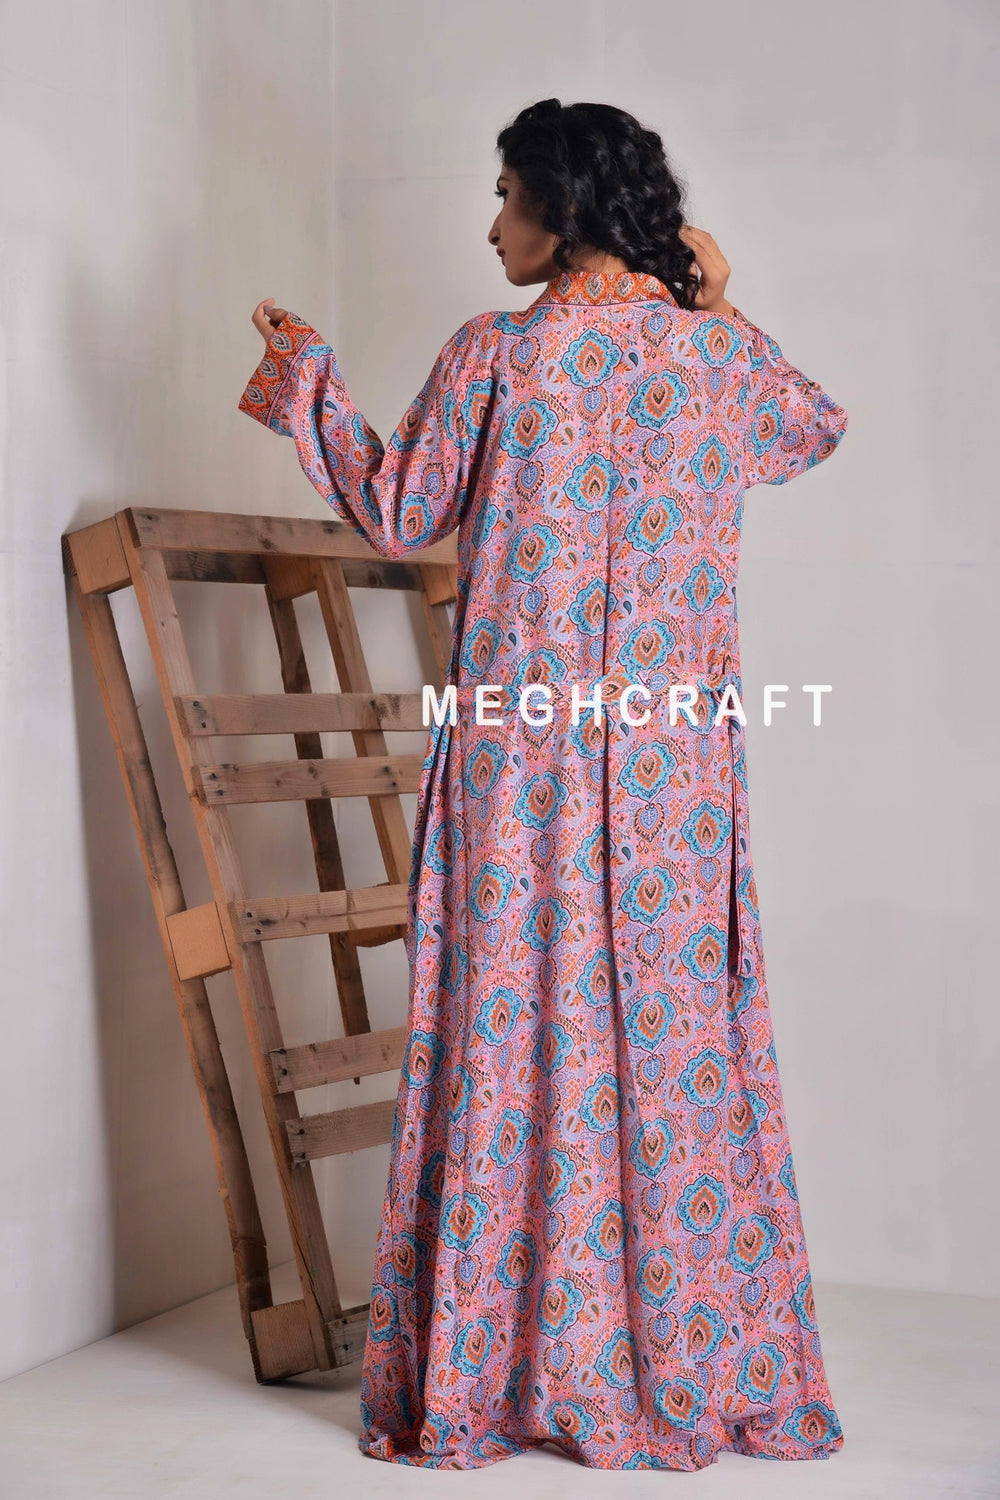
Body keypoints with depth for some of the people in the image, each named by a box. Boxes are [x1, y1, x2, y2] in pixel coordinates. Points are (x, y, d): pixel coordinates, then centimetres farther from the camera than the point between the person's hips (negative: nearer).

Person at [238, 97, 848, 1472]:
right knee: (678, 1036, 10)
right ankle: (709, 1369, 19)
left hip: (521, 753, -3)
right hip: (677, 758, 3)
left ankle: (491, 1377, 14)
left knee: (515, 1038, 5)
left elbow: (397, 515, 3)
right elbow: (817, 430, 23)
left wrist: (309, 383, 15)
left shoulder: (495, 355, -7)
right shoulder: (721, 351, 3)